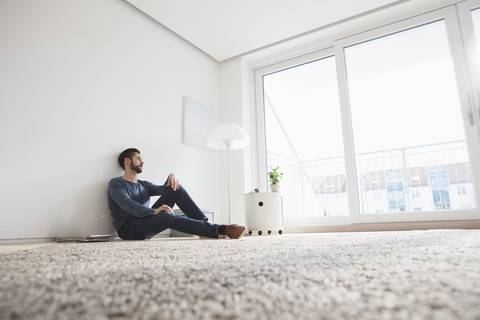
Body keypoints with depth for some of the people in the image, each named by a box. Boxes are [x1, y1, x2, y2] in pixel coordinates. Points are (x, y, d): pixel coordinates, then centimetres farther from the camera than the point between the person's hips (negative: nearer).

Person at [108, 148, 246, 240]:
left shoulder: (144, 185, 24)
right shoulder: (116, 183, 1)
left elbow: (162, 189, 9)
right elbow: (127, 205, -18)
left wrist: (171, 177, -15)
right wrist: (153, 211, -33)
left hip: (146, 220, 7)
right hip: (129, 229, -6)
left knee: (175, 188, -8)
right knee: (167, 216, -35)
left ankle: (204, 223, -19)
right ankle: (220, 230, -39)